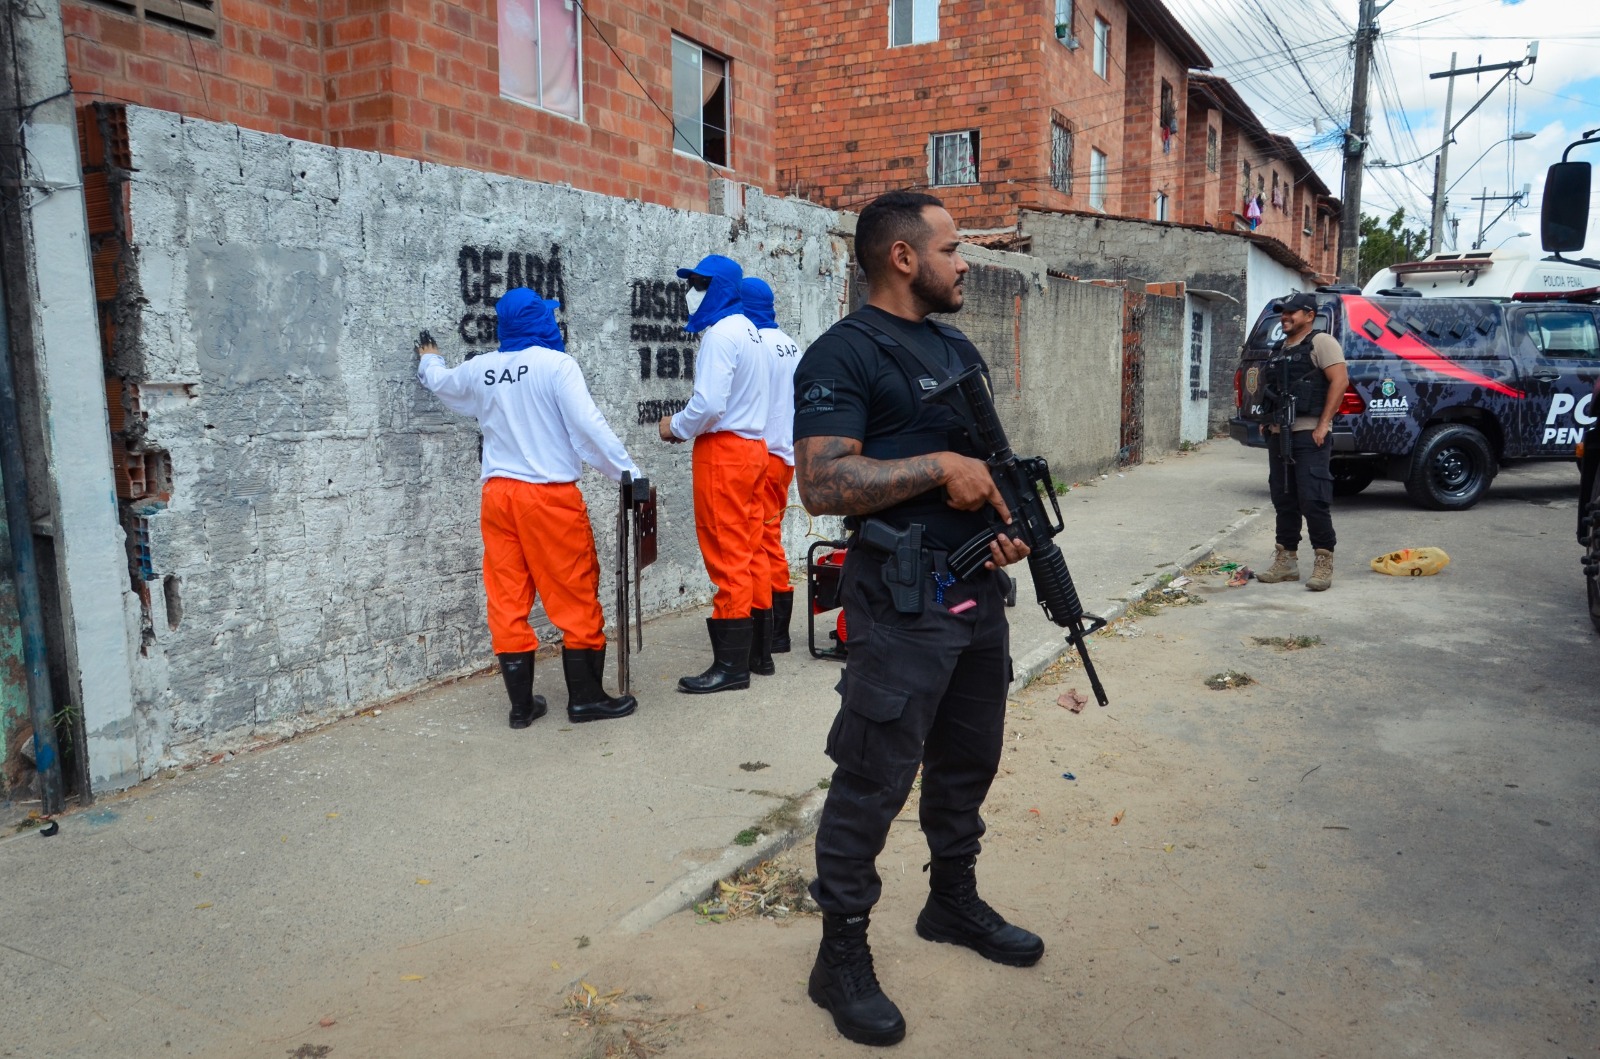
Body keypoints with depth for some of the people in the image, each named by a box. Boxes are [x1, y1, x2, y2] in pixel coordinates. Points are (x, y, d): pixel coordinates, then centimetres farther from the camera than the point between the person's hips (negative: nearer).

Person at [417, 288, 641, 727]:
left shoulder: (478, 370, 10)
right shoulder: (556, 364, -7)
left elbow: (441, 382, 32)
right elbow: (589, 426, -16)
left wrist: (429, 361, 54)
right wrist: (627, 471, -11)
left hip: (498, 494, 6)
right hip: (550, 494, -5)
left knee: (507, 600, 8)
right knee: (576, 596, 3)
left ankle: (521, 704, 15)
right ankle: (586, 698, 9)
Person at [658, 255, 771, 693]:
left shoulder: (720, 333, -14)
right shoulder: (747, 330, 16)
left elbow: (709, 403, -22)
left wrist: (675, 427, -6)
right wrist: (688, 425, 13)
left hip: (723, 449, -10)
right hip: (750, 445, 10)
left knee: (727, 559, -6)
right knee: (749, 552, 11)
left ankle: (731, 665, -1)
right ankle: (757, 650, 18)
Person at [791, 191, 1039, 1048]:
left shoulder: (959, 351, 15)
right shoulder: (844, 355, -12)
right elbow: (822, 485, -22)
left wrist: (1008, 521, 1)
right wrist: (941, 467, -21)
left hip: (978, 592, 9)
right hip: (901, 603, -8)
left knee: (968, 761, 20)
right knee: (873, 782, -2)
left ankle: (953, 902, 39)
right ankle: (841, 958, 14)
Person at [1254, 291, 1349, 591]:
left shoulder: (1320, 342, -4)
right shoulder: (1279, 349, 19)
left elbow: (1340, 380, -14)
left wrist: (1323, 425, -19)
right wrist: (1266, 420, 12)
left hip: (1309, 434, -8)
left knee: (1313, 499, -10)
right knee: (1283, 499, 10)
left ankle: (1324, 563, -4)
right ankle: (1286, 561, 16)